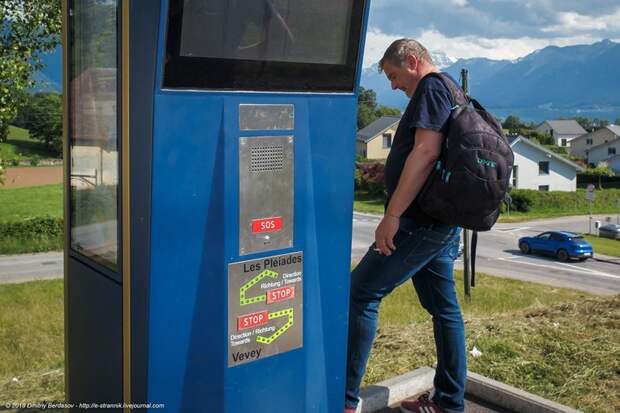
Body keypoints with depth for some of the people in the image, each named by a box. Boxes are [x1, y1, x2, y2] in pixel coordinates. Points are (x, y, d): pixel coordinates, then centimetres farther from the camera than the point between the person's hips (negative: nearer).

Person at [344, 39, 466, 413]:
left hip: (420, 222, -11)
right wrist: (387, 170, 22)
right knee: (443, 307, 13)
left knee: (361, 293, -9)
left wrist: (392, 215, -24)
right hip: (442, 222, 11)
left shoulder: (432, 88, -10)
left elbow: (426, 152, -23)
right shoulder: (452, 92, 21)